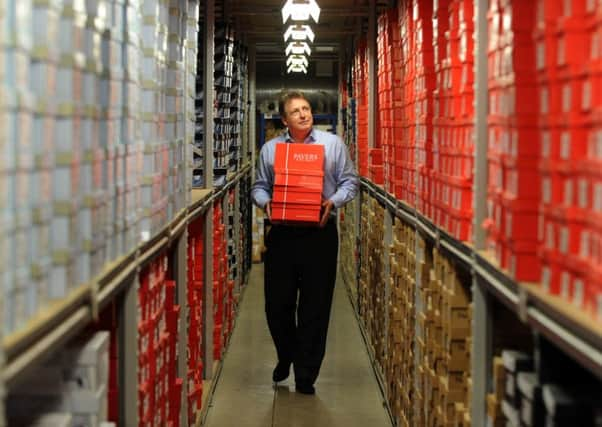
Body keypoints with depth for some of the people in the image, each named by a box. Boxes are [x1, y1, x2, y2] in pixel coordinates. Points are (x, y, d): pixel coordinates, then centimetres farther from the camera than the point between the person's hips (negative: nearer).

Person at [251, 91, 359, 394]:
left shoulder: (333, 144, 6)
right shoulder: (270, 148, 10)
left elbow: (349, 182, 6)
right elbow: (259, 186, 13)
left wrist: (333, 201, -12)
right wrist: (265, 203, -8)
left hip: (320, 232, -1)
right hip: (281, 233, 2)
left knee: (315, 307, 1)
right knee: (277, 303, 6)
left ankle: (306, 375, 10)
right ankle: (286, 357, 33)